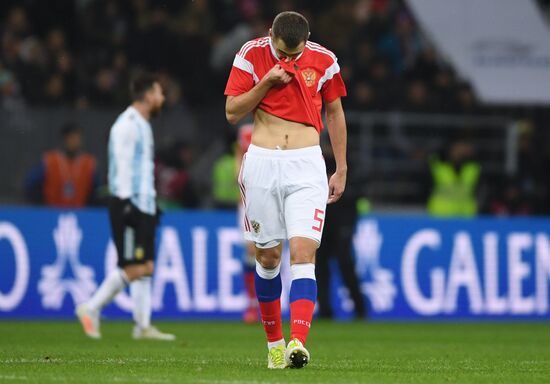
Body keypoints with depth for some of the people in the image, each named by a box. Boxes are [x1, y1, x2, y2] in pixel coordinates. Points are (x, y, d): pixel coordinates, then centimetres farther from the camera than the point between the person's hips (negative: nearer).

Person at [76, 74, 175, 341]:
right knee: (133, 268, -12)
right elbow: (122, 166, -17)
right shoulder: (127, 125, -11)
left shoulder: (143, 125, 20)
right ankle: (91, 309, -3)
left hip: (144, 206, 10)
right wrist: (125, 203, -22)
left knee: (146, 267, 6)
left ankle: (143, 326, 6)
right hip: (129, 205, -10)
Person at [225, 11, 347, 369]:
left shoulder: (323, 61, 0)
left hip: (306, 165, -1)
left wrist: (341, 170, 13)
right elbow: (232, 113, -1)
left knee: (303, 253, -15)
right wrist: (266, 82, -14)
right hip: (262, 164, 1)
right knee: (268, 256, 6)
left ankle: (298, 342, -26)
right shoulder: (251, 55, -2)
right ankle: (274, 342, 21)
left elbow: (335, 114, 13)